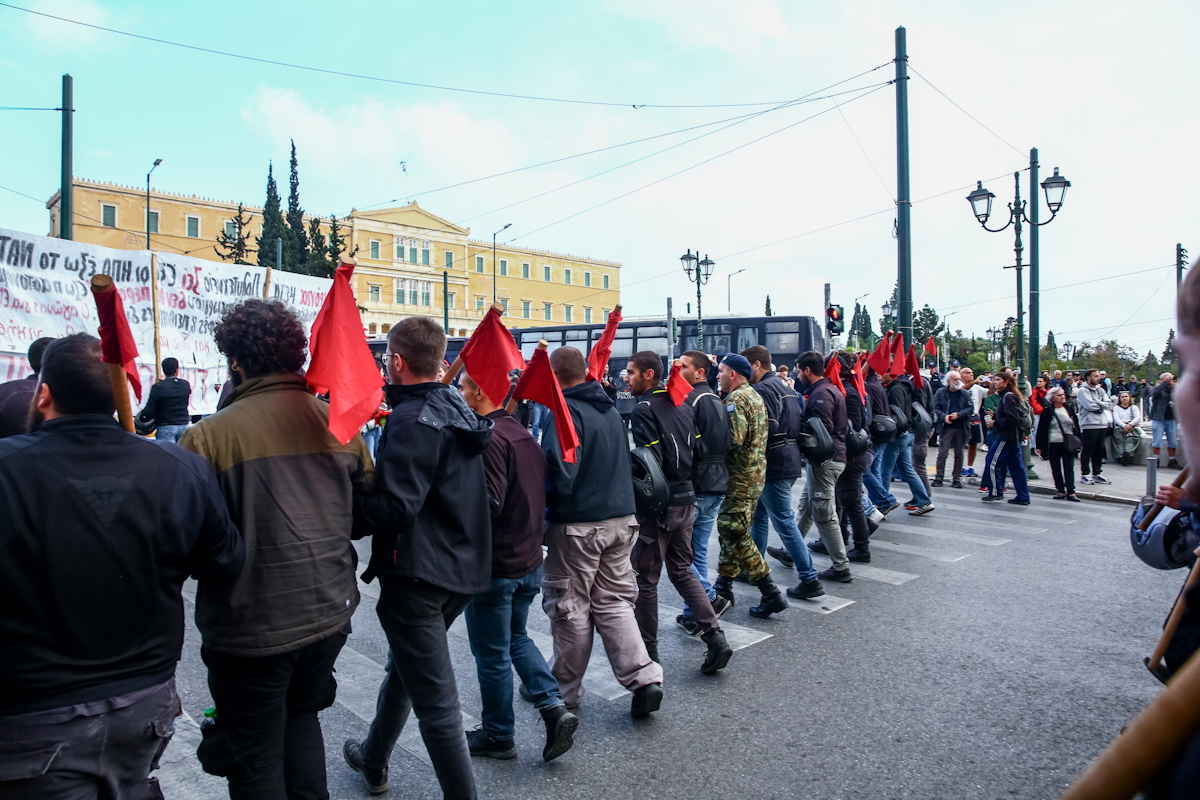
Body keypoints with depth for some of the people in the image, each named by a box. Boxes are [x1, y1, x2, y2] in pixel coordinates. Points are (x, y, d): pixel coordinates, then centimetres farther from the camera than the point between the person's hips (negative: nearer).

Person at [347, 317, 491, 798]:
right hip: (463, 565, 10)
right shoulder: (457, 408, 8)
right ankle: (373, 761, 49)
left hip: (419, 573, -10)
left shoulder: (413, 421, -20)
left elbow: (394, 506, -28)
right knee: (403, 666, 28)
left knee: (435, 700, 1)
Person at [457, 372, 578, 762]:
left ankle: (498, 735, 25)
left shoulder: (489, 437, -21)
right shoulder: (523, 433, 7)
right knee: (516, 637, 24)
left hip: (495, 565, -8)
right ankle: (554, 706, 13)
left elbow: (489, 503, -27)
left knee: (492, 653, 9)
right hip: (530, 560, 9)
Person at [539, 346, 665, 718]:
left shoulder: (565, 412, -14)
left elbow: (558, 470, -24)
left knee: (570, 607, 7)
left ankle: (564, 691, 22)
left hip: (577, 524, -7)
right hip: (621, 519, 7)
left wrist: (542, 504, -9)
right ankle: (644, 677, 5)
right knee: (613, 600, 14)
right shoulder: (611, 410, 11)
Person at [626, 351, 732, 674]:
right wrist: (686, 486, 16)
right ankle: (715, 637, 8)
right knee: (682, 570, 18)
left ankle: (647, 649, 18)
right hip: (686, 498, 8)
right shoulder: (683, 405, 9)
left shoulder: (644, 409, -14)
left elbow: (649, 461, -21)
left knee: (646, 577, 7)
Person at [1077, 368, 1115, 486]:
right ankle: (1085, 474, 5)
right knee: (1087, 451, -2)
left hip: (1102, 424, 7)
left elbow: (1109, 404, 3)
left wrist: (1096, 402, -10)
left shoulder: (1101, 390, 15)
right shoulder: (1083, 390, -6)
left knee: (1099, 451, 11)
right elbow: (1090, 406, -18)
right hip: (1089, 425, -7)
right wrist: (1102, 404, -2)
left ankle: (1096, 473, 19)